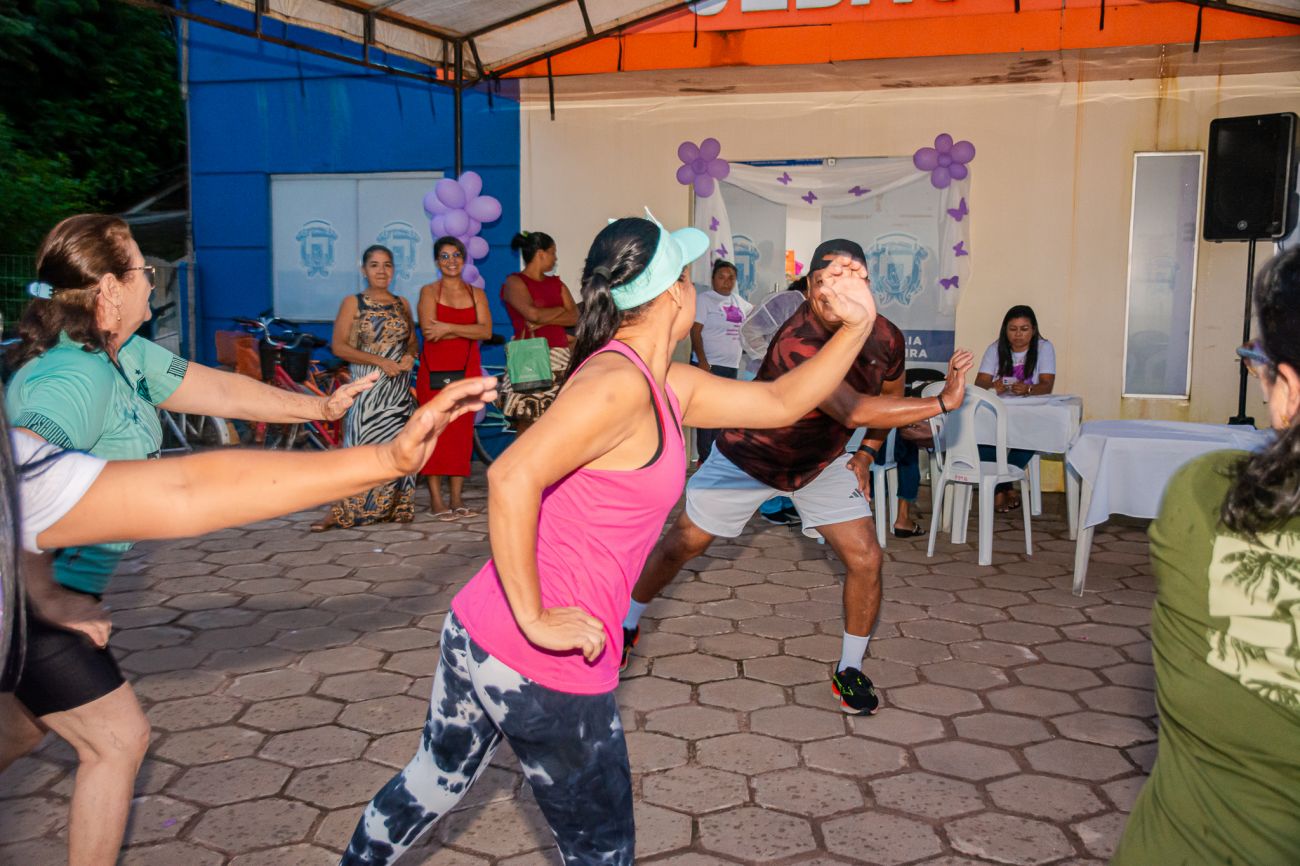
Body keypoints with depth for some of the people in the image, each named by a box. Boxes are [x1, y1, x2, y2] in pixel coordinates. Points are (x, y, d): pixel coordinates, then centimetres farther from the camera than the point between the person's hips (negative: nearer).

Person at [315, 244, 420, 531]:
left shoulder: (402, 304, 12)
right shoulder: (353, 303, 0)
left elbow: (413, 341, 18)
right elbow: (339, 346, -7)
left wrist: (410, 355, -6)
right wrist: (379, 361, -15)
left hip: (400, 387, 4)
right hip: (367, 386, -4)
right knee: (361, 445, -9)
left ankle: (391, 508, 12)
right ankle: (338, 512, -4)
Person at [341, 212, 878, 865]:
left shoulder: (668, 388, 9)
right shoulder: (620, 383, -20)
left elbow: (780, 402, 16)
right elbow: (512, 478, -31)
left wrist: (856, 325, 10)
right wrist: (535, 620, -24)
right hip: (546, 666, -9)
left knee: (439, 778, 29)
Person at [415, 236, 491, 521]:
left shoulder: (476, 293, 13)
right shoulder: (429, 291, 5)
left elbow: (486, 330, -3)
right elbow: (429, 331, -10)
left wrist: (449, 328, -13)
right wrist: (468, 331, -9)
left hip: (467, 371, 3)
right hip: (435, 371, -3)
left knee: (462, 432, 3)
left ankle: (456, 497, 9)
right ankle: (436, 499, 0)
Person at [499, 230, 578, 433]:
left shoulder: (556, 283, 17)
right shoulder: (514, 282, 0)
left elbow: (575, 317, 5)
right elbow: (533, 313, -16)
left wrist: (544, 319, -9)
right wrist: (560, 310, 1)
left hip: (559, 360, 5)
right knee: (527, 425, -6)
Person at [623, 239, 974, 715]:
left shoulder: (885, 338, -16)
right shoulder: (796, 344, -38)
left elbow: (889, 397, 8)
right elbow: (854, 411, -47)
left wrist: (866, 453, -2)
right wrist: (943, 402, -42)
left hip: (823, 462, 5)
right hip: (750, 455, -4)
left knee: (866, 558, -5)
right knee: (683, 544, 5)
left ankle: (850, 670, 17)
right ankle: (627, 623, 32)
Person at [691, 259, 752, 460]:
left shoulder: (737, 300, 14)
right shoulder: (704, 299, -7)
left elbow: (753, 310, 34)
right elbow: (695, 332, -13)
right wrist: (702, 361, -22)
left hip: (731, 366, 7)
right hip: (710, 365, -7)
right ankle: (705, 458, -2)